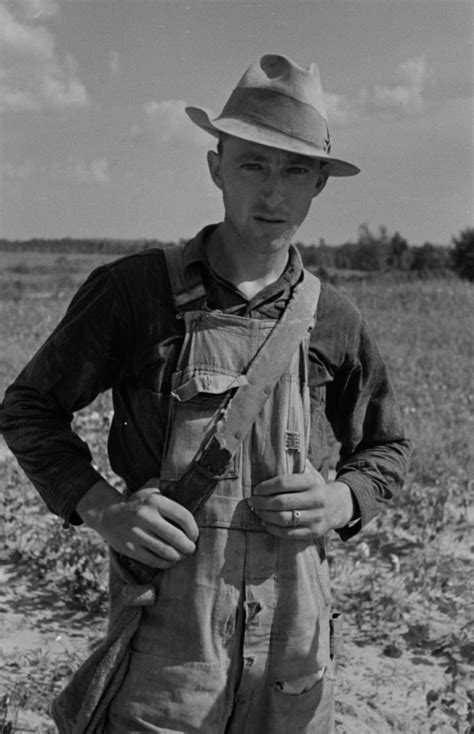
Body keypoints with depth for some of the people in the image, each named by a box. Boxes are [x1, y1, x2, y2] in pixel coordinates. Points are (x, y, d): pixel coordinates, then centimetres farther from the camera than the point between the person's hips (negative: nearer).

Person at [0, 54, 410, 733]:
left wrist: (343, 500, -6)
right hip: (165, 641, -3)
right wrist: (100, 506, -13)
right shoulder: (134, 289, -6)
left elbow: (386, 447, 15)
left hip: (293, 635, 3)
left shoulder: (332, 321, 2)